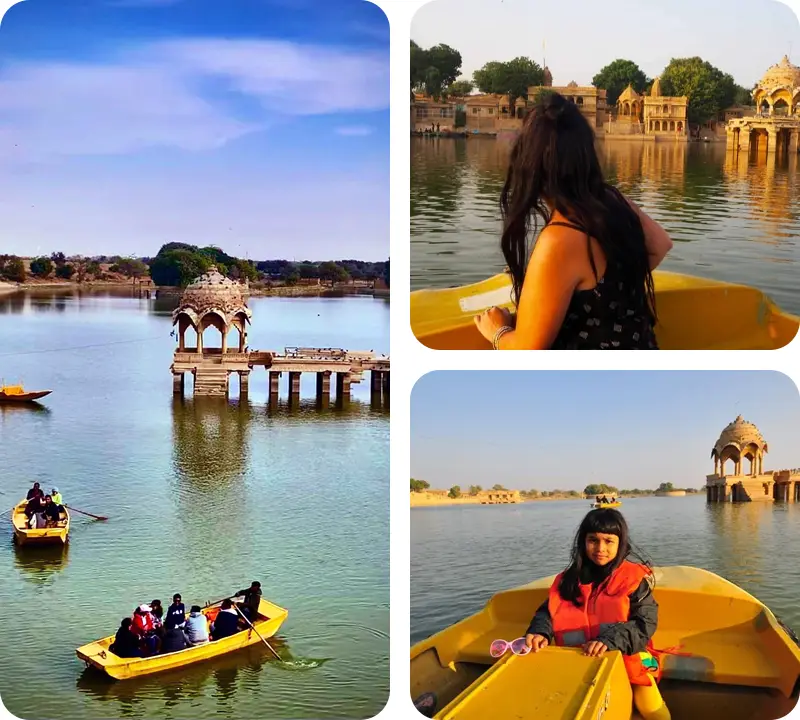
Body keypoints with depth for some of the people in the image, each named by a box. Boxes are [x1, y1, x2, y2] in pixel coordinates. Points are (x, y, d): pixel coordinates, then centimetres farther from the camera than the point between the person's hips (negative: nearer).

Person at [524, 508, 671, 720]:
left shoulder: (634, 578, -6)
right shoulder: (570, 578, 6)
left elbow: (645, 623, -14)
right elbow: (548, 611, 4)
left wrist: (610, 640, -31)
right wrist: (540, 632, -20)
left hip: (626, 656, -3)